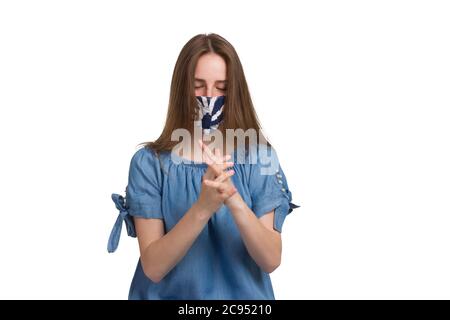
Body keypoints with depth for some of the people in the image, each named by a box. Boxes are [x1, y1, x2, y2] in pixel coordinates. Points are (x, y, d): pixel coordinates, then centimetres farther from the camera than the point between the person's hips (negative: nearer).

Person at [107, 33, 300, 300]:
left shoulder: (260, 157, -5)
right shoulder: (148, 162, -8)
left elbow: (271, 260, -10)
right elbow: (153, 267, -13)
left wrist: (234, 200, -25)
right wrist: (203, 208, -26)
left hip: (242, 295, 1)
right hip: (170, 294, -1)